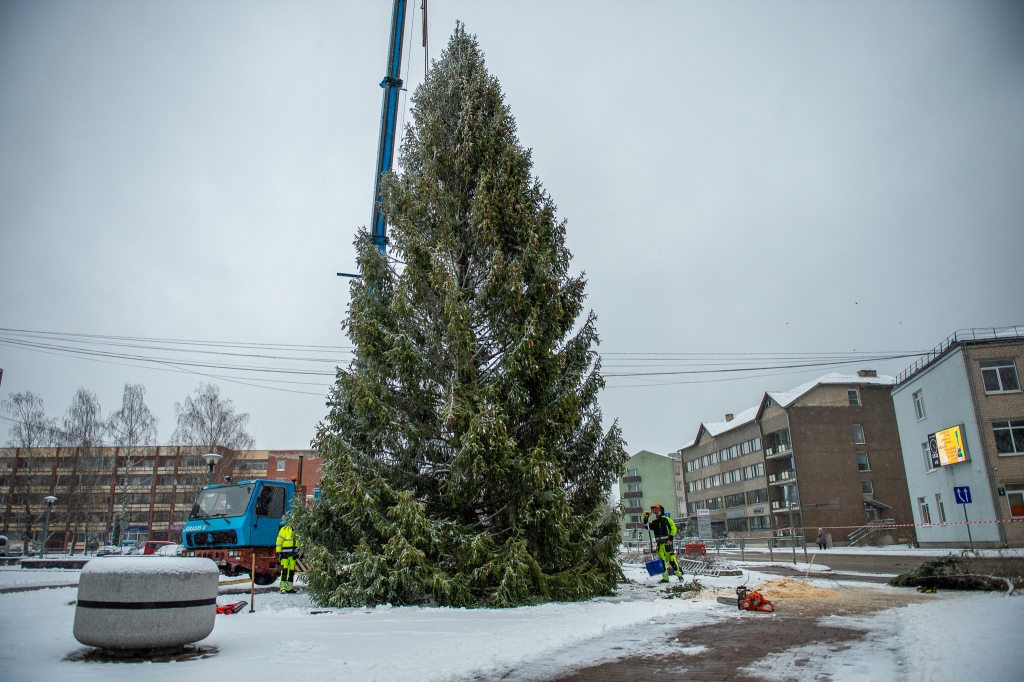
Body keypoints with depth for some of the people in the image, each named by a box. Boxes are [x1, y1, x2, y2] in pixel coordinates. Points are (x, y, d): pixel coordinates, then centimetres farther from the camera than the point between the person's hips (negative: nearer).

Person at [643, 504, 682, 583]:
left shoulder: (667, 519, 1)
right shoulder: (654, 522, 16)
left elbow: (673, 528, -3)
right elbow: (647, 527, 5)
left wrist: (670, 539, -9)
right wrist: (645, 518, -7)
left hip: (667, 543, -5)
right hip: (659, 544, 6)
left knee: (671, 559, -10)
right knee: (662, 561, 4)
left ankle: (679, 575, 2)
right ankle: (665, 578, 10)